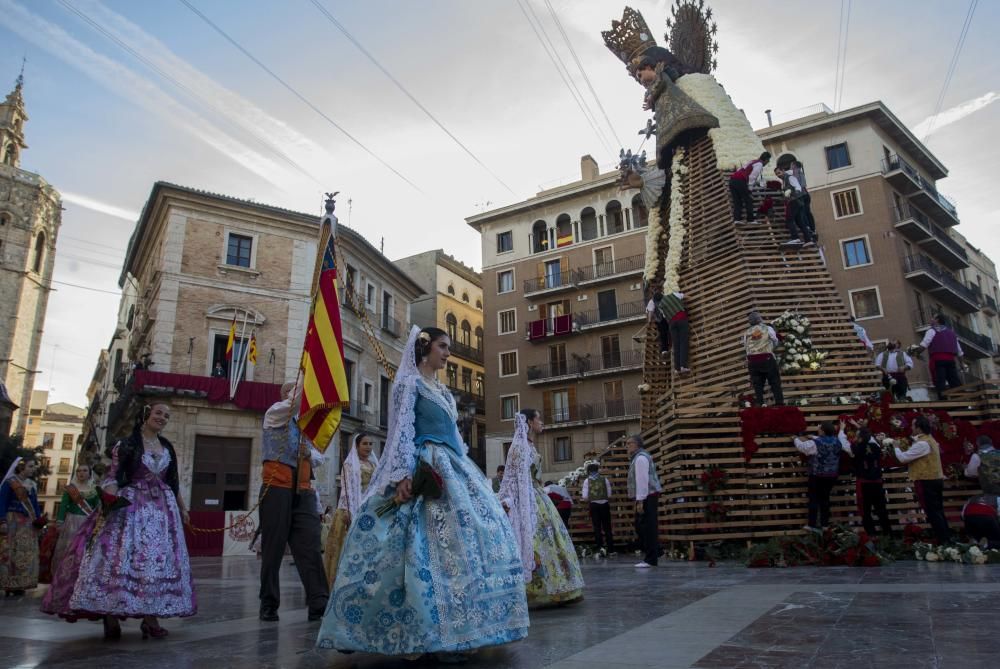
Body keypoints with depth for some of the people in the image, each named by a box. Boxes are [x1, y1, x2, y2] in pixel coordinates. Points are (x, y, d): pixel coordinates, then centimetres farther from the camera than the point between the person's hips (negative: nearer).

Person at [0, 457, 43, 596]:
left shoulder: (32, 484, 13)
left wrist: (39, 519, 7)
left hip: (28, 524, 6)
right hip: (13, 522, -6)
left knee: (26, 554, 6)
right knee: (11, 554, -5)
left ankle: (20, 585, 12)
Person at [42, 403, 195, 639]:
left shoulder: (167, 447, 14)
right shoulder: (127, 444, 1)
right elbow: (113, 476, -7)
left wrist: (182, 508, 22)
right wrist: (110, 498, -24)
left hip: (162, 508, 4)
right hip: (130, 505, -4)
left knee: (158, 559, -2)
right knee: (119, 557, -10)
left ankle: (151, 617, 0)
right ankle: (111, 616, -3)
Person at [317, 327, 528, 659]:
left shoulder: (443, 391, 24)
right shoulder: (409, 382, 0)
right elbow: (402, 429, -11)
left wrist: (466, 469, 19)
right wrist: (402, 475, -21)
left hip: (453, 469, 9)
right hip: (425, 470, -9)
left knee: (471, 537, 2)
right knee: (434, 547, -14)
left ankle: (452, 630, 8)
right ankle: (434, 633, -7)